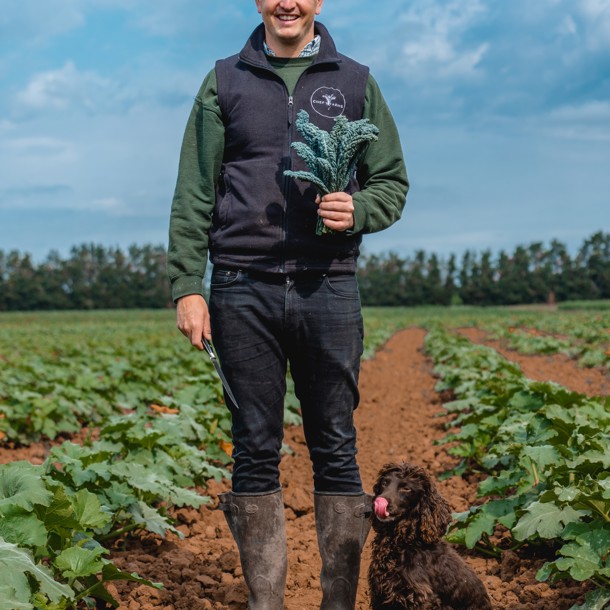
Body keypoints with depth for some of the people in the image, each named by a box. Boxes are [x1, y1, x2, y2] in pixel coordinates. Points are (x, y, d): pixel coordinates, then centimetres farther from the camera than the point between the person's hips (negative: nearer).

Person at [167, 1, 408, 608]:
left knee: (336, 453, 3)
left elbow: (393, 182, 12)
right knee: (255, 452, 3)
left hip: (328, 288, 0)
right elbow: (193, 195, 7)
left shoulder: (354, 82, 12)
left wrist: (357, 210, -10)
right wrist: (187, 286, -2)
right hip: (244, 289, 0)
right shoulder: (224, 82, 11)